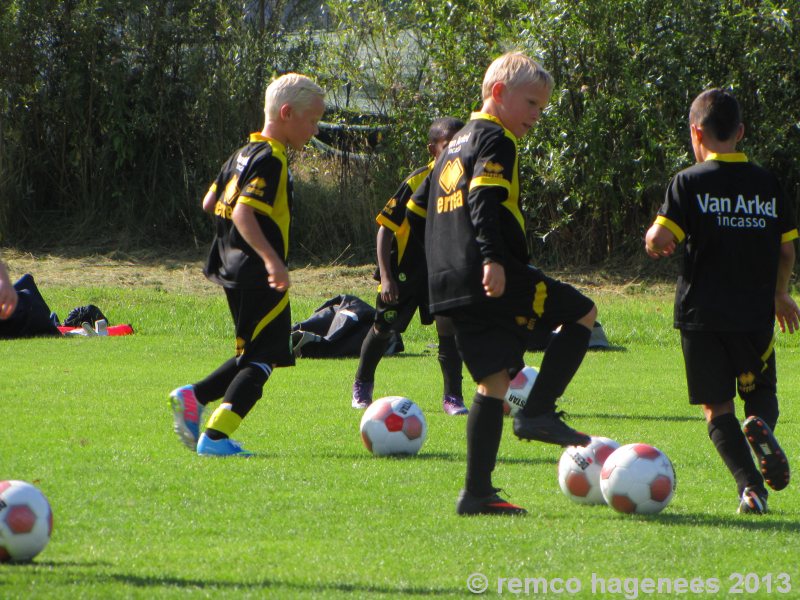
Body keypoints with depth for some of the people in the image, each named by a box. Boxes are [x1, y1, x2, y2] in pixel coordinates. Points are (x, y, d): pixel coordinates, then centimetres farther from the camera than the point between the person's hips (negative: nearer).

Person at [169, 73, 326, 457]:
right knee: (260, 362, -4)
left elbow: (210, 204, 20)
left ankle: (193, 397, 7)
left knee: (252, 356, 19)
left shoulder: (244, 154, 13)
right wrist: (271, 259, -34)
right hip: (259, 280, -9)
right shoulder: (270, 160, -15)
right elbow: (243, 212, -26)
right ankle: (215, 436, -11)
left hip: (233, 269, 9)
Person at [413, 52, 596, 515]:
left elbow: (417, 207, 30)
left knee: (494, 379, 8)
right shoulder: (497, 139, -4)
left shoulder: (457, 145, 25)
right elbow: (485, 200, -19)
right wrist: (492, 257, -29)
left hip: (451, 285, 9)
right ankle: (538, 411, -5)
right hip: (497, 278, -9)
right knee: (582, 313, 5)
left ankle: (477, 492, 0)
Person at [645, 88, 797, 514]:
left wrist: (653, 241, 10)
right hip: (755, 314, 2)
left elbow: (660, 238, -15)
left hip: (702, 314, -2)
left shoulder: (689, 183, -6)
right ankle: (760, 425, -19)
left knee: (717, 408, 5)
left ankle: (750, 486, -12)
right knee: (762, 392, 17)